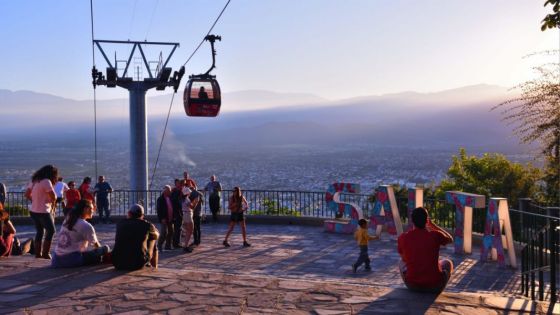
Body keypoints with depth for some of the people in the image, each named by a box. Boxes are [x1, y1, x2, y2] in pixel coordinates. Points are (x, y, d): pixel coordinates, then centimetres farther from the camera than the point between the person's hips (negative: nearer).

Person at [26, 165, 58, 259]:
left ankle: (38, 253, 20)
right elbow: (53, 197, -20)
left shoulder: (34, 181, 11)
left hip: (33, 210, 8)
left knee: (40, 231, 18)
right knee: (51, 231, 3)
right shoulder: (46, 181, -16)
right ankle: (45, 253, 2)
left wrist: (35, 200, 14)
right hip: (43, 211, -8)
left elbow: (27, 194, 17)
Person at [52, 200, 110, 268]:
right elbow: (96, 245, 5)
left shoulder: (67, 221, 15)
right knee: (105, 248, -4)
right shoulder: (86, 226, -6)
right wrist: (104, 250, 25)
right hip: (73, 260, -7)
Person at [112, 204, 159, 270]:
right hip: (138, 264, -2)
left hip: (118, 264, 3)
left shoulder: (120, 224, 11)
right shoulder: (147, 225, 4)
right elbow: (156, 235, 28)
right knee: (153, 238, 23)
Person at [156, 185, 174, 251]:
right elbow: (159, 209, -11)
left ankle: (168, 245, 17)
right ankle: (159, 245, 2)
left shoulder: (170, 198, 11)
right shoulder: (160, 199, -8)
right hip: (164, 219, -7)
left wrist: (173, 217, 10)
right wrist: (162, 218, -17)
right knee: (164, 232, -11)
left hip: (170, 219, 7)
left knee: (170, 232, 7)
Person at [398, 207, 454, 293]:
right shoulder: (435, 235, -12)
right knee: (447, 263, 30)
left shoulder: (402, 238, -9)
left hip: (412, 285, 1)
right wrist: (433, 225, 14)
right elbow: (450, 239, 12)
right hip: (434, 285, -1)